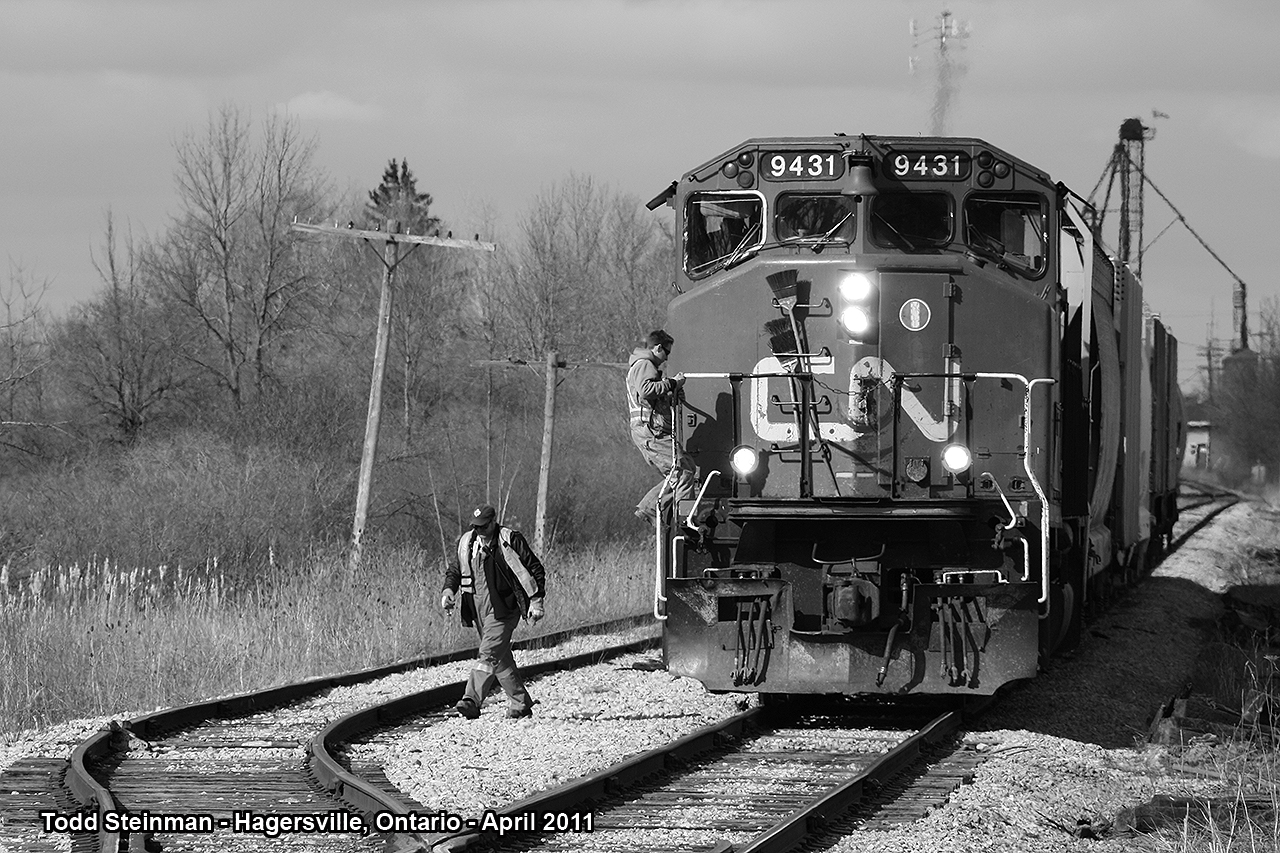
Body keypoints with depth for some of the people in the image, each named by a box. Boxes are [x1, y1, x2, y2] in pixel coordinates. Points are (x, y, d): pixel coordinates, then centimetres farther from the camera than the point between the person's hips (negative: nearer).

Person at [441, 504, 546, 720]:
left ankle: (472, 700, -26)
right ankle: (520, 704, 23)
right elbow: (454, 570, 19)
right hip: (478, 611, 6)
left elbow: (535, 569, -3)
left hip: (503, 610, -6)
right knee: (501, 661, 12)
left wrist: (536, 601, -10)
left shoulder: (510, 541, -7)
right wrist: (449, 590, -1)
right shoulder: (466, 543, 8)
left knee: (489, 655, -18)